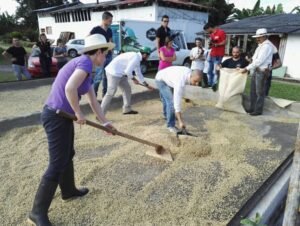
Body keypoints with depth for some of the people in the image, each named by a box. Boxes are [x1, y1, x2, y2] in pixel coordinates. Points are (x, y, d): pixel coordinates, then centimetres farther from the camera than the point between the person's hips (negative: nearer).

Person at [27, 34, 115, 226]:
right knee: (57, 165, -1)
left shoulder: (87, 70, 16)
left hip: (62, 116, 10)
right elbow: (70, 88, -31)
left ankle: (69, 191, 45)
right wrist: (79, 113, -17)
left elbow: (93, 101, 21)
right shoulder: (85, 62, -15)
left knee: (68, 156, 24)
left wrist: (104, 122, 26)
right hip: (57, 117, -10)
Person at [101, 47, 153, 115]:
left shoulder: (137, 59, 16)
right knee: (110, 93, -12)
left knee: (127, 89, 15)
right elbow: (128, 71, -23)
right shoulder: (136, 57, -15)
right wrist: (134, 79, -6)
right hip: (113, 72, -10)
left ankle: (127, 109, 24)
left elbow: (139, 74, 24)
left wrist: (147, 85, 26)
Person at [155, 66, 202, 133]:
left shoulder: (190, 72, -17)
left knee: (166, 98, 28)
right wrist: (180, 121, -39)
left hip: (165, 77, 8)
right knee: (171, 101, -18)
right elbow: (177, 102, -41)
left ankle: (166, 115, 54)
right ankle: (170, 125, -4)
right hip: (161, 80, -8)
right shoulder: (180, 82, -41)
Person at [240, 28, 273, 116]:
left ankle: (258, 110, 8)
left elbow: (259, 61, -21)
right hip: (256, 70, 9)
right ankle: (252, 108, 23)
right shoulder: (261, 45, 15)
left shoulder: (267, 46, -15)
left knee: (259, 92, -1)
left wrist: (247, 68, -19)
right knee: (253, 91, 13)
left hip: (262, 72, -9)